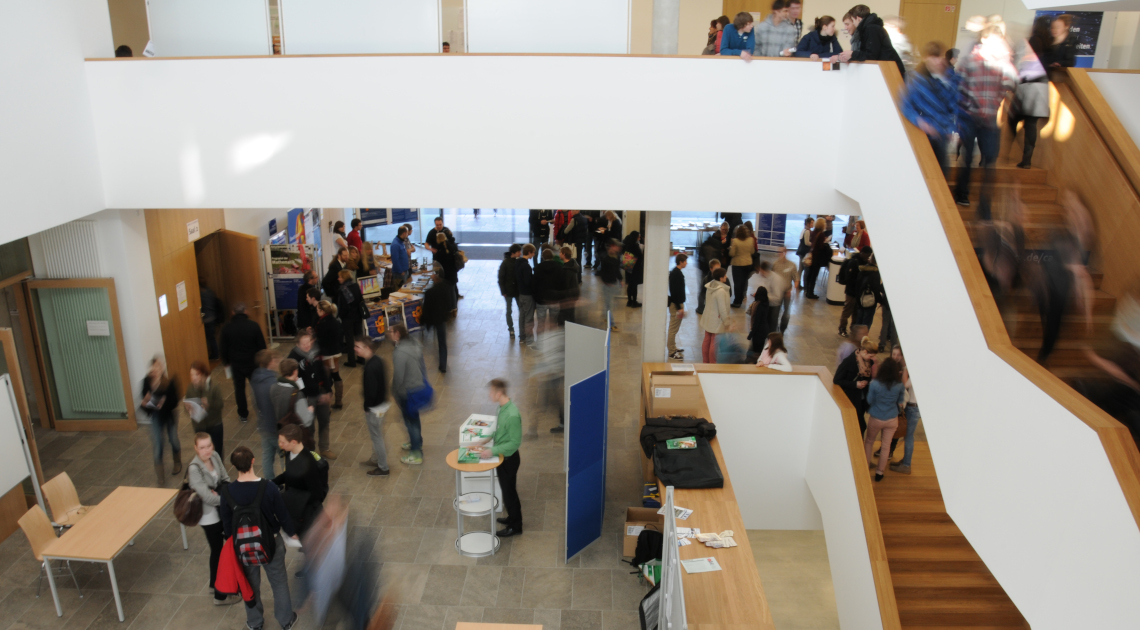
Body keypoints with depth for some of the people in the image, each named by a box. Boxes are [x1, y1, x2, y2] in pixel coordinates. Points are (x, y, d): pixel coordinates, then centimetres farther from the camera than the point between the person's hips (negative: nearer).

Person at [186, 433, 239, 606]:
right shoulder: (194, 469, -27)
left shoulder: (215, 456, -8)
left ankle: (215, 583, 45)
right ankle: (220, 595, 22)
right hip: (209, 516, -7)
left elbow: (225, 478, 1)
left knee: (218, 549, 23)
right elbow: (208, 497, -28)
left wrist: (222, 493, -18)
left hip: (221, 511, 7)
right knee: (219, 552, 6)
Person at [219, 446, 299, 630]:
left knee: (251, 584, 23)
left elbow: (226, 521, -6)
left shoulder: (227, 491, -20)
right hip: (271, 542, -1)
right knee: (279, 582, 19)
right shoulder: (269, 487, -24)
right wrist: (292, 533, 7)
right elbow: (282, 515, -12)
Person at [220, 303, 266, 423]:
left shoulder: (226, 328, -9)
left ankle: (243, 414, 20)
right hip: (252, 362, -1)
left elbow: (224, 348, -1)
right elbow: (262, 345, -7)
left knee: (239, 388, 13)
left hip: (236, 363, 1)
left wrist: (226, 361, 15)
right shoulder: (253, 326, -14)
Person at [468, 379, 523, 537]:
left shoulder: (512, 415, -32)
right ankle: (512, 517, 43)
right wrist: (486, 440, 2)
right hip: (502, 456, 8)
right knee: (506, 489, 24)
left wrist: (493, 451, -26)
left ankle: (515, 526, 26)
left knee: (509, 491, 8)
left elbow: (515, 442, -27)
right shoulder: (502, 408, -4)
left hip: (509, 458, -8)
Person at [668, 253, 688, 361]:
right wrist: (679, 308, -23)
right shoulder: (677, 274, -20)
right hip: (676, 304, -10)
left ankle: (673, 348, 33)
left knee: (674, 328, 20)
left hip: (675, 303, 10)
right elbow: (676, 292, -24)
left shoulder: (674, 272, 11)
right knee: (673, 328, -4)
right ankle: (672, 353, 1)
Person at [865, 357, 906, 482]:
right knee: (886, 446, 15)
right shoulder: (900, 385, -15)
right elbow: (901, 402, 1)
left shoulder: (874, 384, -23)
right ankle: (879, 472, 24)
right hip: (892, 420, 2)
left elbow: (869, 401, -9)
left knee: (869, 441, 23)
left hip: (876, 419, -2)